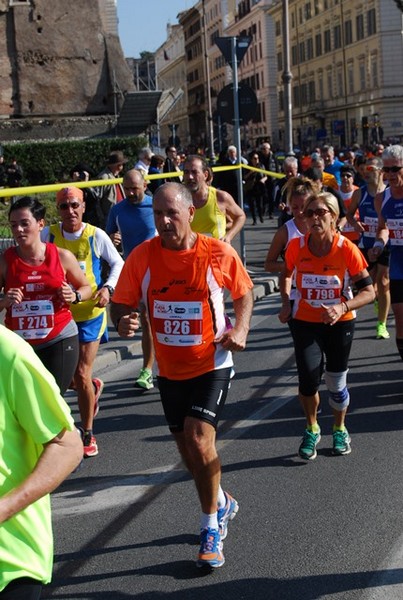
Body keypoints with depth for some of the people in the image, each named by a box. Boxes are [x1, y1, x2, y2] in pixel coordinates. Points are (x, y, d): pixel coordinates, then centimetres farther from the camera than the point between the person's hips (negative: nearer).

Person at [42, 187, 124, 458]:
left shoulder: (96, 235, -7)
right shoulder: (49, 235, -6)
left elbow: (118, 263, 6)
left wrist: (108, 287, -10)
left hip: (90, 313, -2)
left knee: (81, 375, -4)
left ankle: (88, 434, 14)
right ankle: (93, 387, 45)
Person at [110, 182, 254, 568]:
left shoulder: (219, 253, -14)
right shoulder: (142, 257, -10)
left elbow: (244, 293, 3)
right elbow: (121, 305, -3)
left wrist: (240, 328, -13)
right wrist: (123, 322, -26)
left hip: (211, 364, -4)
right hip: (169, 369, 4)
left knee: (199, 439, -18)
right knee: (187, 447, 15)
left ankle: (212, 529, 4)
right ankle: (222, 504, 44)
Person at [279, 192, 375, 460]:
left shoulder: (347, 249, -18)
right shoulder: (296, 246, -12)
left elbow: (369, 291, -13)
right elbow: (287, 274, 10)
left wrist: (342, 307, -28)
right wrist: (286, 302, -4)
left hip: (340, 323, -1)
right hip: (305, 322, 1)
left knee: (336, 384, 8)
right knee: (308, 379, -13)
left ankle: (340, 430, 39)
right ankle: (312, 429, 17)